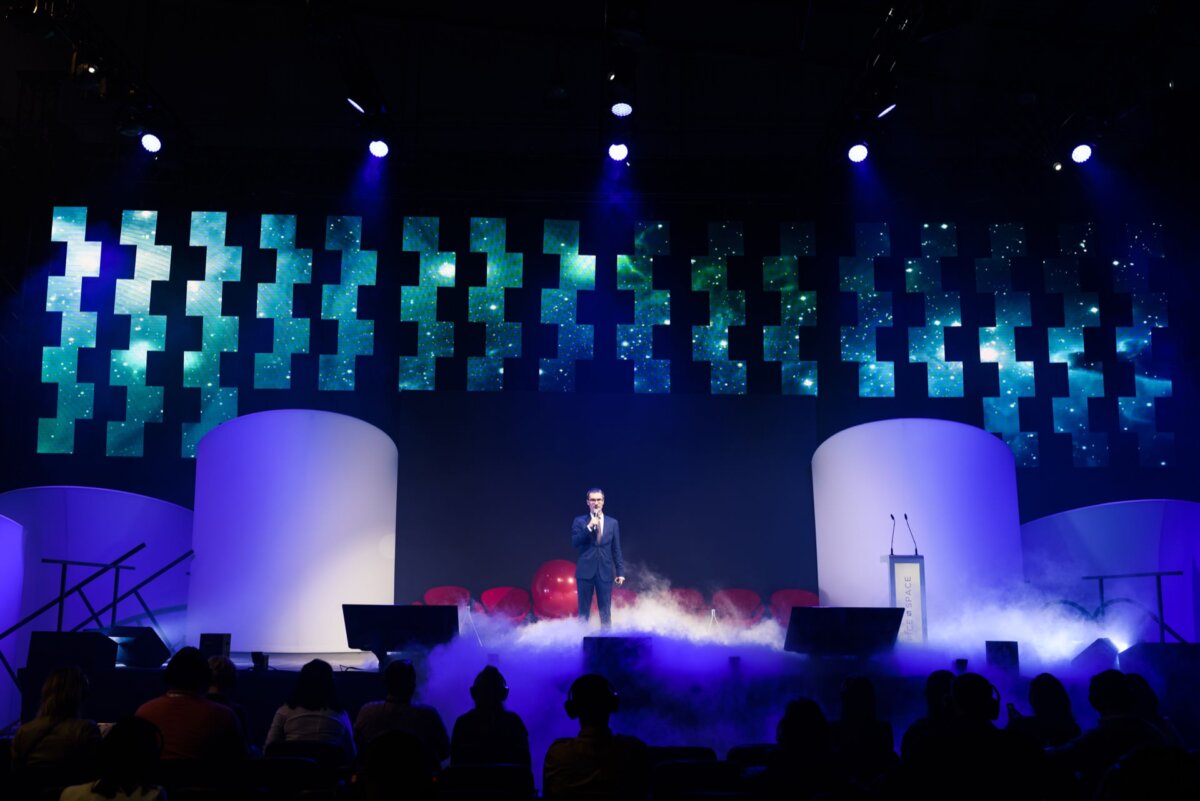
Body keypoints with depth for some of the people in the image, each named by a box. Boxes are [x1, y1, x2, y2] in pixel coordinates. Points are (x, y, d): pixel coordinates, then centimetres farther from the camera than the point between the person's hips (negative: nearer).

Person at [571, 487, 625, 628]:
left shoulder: (613, 523, 9)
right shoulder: (579, 521, 4)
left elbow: (616, 550, 8)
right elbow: (575, 542, -8)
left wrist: (620, 572, 3)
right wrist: (588, 527, -16)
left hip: (605, 572, 1)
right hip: (586, 571, -1)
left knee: (605, 611, 3)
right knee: (584, 610, 2)